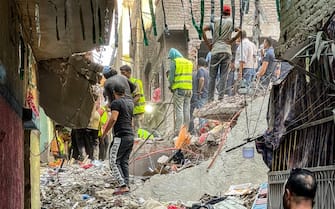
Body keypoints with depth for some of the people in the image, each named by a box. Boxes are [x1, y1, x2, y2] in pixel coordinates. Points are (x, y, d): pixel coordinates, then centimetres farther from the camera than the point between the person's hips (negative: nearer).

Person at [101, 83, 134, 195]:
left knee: (114, 162, -6)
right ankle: (126, 185, 7)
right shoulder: (130, 102, 17)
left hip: (120, 136, -8)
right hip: (131, 136, 8)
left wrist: (104, 133, -11)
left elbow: (113, 119, -20)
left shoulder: (116, 103, -8)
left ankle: (123, 185, -15)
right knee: (124, 162, 11)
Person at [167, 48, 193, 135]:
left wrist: (171, 86, 11)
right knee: (186, 110, 7)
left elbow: (171, 76, -5)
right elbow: (190, 76, 16)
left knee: (179, 110, -6)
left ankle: (178, 131, -11)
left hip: (179, 89, -5)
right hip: (189, 89, 5)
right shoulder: (189, 62, 17)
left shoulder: (174, 62, -1)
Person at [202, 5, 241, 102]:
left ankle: (210, 98, 3)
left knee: (212, 76, 4)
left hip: (215, 51, 1)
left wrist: (208, 44, 4)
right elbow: (240, 31, -10)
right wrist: (231, 41, -1)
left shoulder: (215, 22, 10)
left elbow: (203, 29, -1)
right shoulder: (231, 22, 5)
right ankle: (221, 97, -6)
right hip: (226, 50, -1)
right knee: (223, 75, 0)